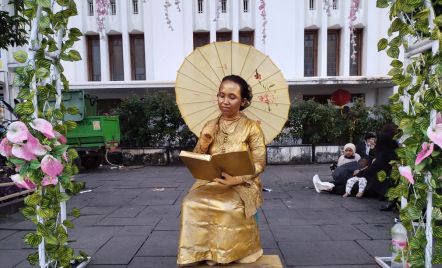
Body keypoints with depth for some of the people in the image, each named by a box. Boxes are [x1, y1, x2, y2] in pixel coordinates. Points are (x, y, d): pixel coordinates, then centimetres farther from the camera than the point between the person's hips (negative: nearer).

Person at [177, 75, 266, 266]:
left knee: (228, 207, -32)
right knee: (191, 204, -25)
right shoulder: (210, 126, 7)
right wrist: (203, 143, -13)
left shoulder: (251, 128, -3)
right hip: (211, 182, 3)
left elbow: (259, 164, -6)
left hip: (241, 185, -3)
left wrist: (236, 179, -23)